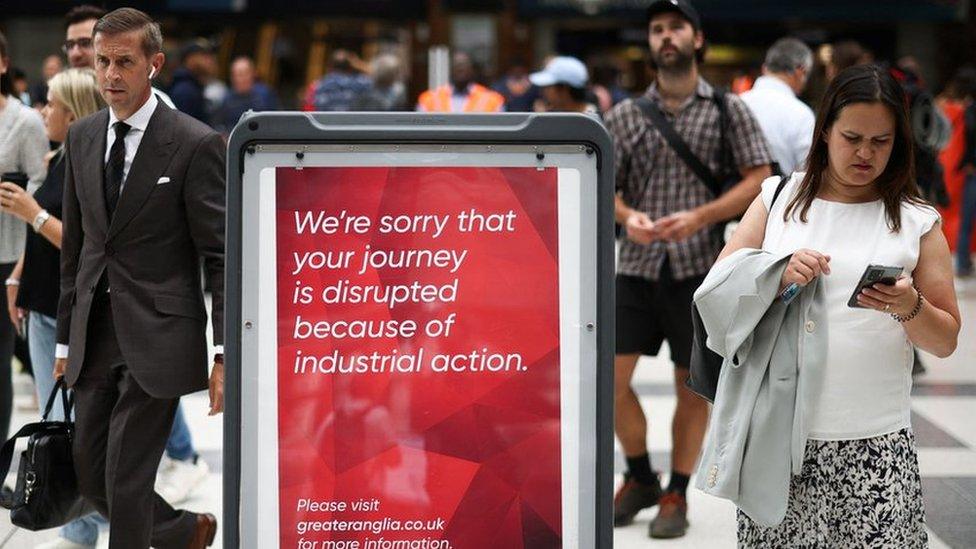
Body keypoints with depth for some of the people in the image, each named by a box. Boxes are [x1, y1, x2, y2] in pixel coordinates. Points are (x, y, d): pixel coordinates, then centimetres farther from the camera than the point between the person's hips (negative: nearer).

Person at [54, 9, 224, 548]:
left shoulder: (196, 144, -10)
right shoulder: (81, 137, 8)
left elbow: (221, 257, -9)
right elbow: (74, 245, 15)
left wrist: (225, 355, -13)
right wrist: (66, 337, 15)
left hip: (156, 337, -6)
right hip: (94, 334, 6)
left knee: (126, 481, -4)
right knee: (91, 474, 12)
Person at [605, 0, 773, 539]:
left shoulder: (728, 110, 3)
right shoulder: (624, 115, 9)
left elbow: (759, 179, -3)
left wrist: (700, 217, -15)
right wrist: (626, 216, -13)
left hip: (700, 266, -2)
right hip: (637, 266, 2)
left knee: (692, 385, 4)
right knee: (610, 376, 0)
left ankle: (677, 495, 18)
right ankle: (640, 478, 21)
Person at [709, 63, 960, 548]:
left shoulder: (917, 221, 7)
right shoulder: (778, 198, 9)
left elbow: (946, 340, 8)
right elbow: (719, 292, 6)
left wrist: (910, 307, -13)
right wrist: (779, 277, -12)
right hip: (777, 432, 1)